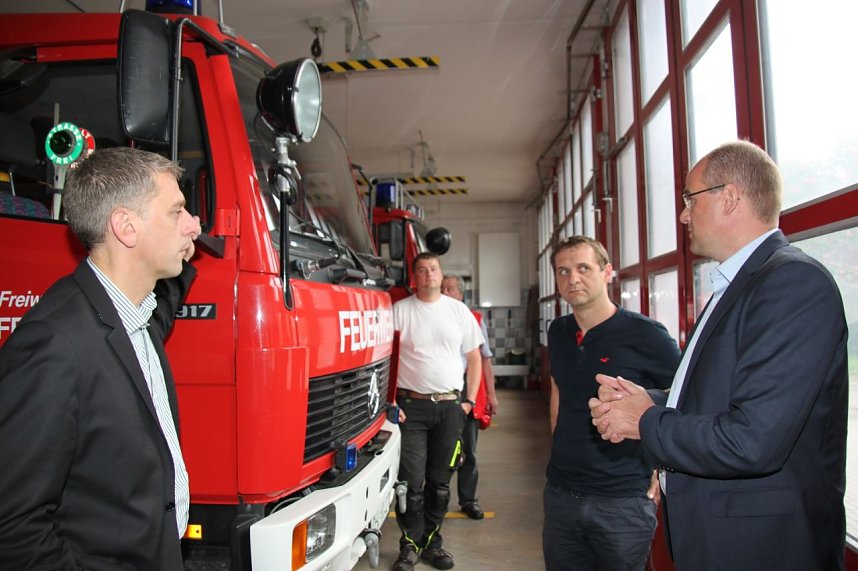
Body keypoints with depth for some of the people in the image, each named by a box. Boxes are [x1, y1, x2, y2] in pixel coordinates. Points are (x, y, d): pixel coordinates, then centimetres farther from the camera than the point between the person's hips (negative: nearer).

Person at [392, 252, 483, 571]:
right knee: (411, 483, 1)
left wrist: (469, 401, 4)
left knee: (440, 482, 11)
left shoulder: (459, 310, 7)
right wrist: (390, 402, -7)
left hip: (451, 407, 2)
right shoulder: (399, 311, 0)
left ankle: (432, 542, 28)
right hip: (410, 407, -2)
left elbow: (474, 357, 11)